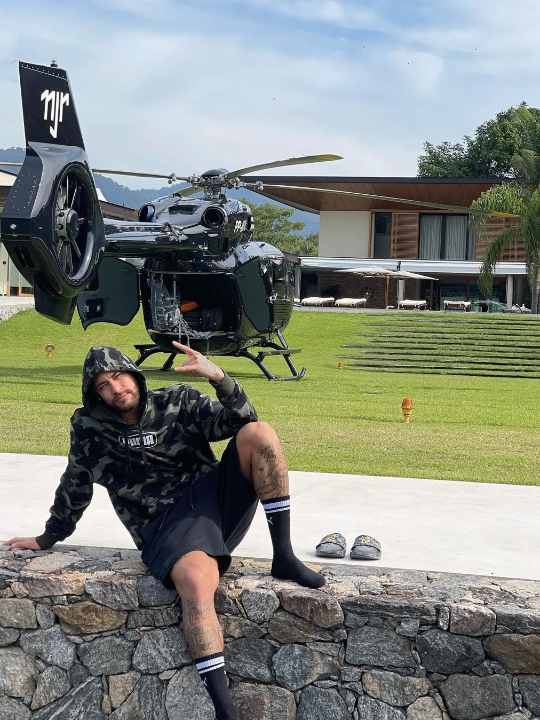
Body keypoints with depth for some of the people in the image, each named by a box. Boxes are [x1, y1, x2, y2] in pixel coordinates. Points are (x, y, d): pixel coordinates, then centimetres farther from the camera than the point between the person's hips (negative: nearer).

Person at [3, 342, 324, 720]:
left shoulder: (178, 401, 8)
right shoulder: (89, 426, 7)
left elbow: (239, 422, -4)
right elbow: (76, 485, 21)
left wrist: (219, 378, -20)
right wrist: (49, 537, 30)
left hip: (214, 495, 3)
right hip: (167, 523, -3)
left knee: (259, 434, -21)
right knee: (197, 582, -37)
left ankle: (283, 557, -14)